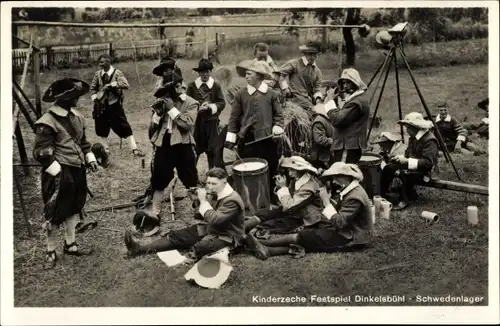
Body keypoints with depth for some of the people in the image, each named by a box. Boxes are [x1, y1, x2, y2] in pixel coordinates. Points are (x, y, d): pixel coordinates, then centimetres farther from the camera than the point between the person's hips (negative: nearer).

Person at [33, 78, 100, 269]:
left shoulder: (77, 117, 8)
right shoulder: (47, 122, -18)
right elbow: (41, 153, -18)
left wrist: (90, 159, 11)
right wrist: (57, 173, -19)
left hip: (77, 170, 8)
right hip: (59, 174, -8)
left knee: (73, 209, 18)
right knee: (55, 213, 2)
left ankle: (70, 245, 33)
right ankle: (50, 252, 17)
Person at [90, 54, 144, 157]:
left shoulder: (117, 73, -10)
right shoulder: (98, 74, 1)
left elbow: (126, 85, -25)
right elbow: (92, 88, 12)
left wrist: (111, 84, -29)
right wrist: (94, 98, -4)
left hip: (114, 105, -3)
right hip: (101, 106, 4)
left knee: (124, 127, -4)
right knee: (101, 128, 11)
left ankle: (134, 149, 0)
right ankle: (105, 149, 27)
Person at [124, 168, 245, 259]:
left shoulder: (232, 200, -23)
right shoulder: (214, 193, 3)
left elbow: (214, 220, -33)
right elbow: (200, 216, 8)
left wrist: (203, 201, -25)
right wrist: (198, 200, -11)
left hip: (226, 238, -6)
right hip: (209, 229, 7)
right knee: (176, 235, -2)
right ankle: (140, 249, -5)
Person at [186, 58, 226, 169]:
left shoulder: (216, 85, 1)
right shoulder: (192, 86, 2)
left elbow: (222, 103, 0)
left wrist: (210, 106, -16)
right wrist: (197, 108, -16)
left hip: (212, 122, 0)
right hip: (196, 122, 1)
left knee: (215, 151, 0)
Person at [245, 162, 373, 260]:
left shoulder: (355, 197, -23)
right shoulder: (350, 190, 8)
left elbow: (338, 223, -28)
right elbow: (340, 211, 11)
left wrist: (326, 201, -24)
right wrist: (329, 200, -3)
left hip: (350, 237, -9)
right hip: (345, 229, 9)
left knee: (299, 236, -13)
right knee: (304, 236, -7)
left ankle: (262, 243, -5)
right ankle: (268, 251, -17)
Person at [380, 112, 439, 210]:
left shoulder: (430, 140, -21)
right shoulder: (413, 137, 7)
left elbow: (428, 163, -29)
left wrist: (407, 161, -33)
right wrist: (402, 157, -4)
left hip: (423, 170, -9)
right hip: (411, 166, 9)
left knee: (405, 174, -35)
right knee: (388, 168, -6)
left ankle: (405, 199, -18)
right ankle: (382, 194, 3)